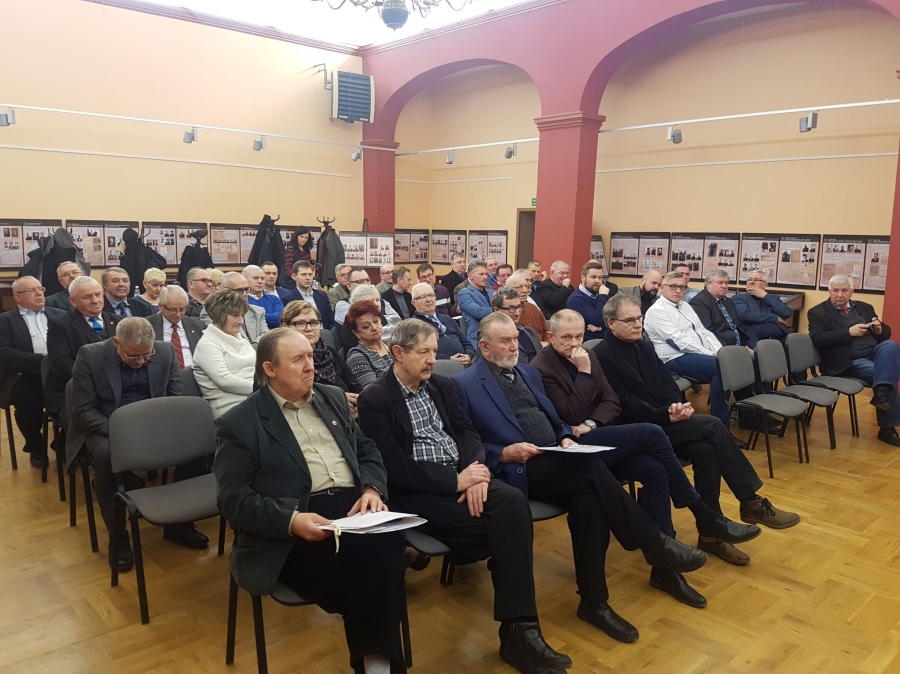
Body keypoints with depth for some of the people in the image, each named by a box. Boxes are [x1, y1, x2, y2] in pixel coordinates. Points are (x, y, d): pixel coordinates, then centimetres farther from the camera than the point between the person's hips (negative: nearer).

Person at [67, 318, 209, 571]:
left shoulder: (165, 351, -4)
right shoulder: (90, 355, -12)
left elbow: (175, 398, 3)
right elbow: (82, 411, -13)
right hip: (106, 428, -2)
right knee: (107, 456, -37)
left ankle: (179, 522, -4)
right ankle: (118, 535, -16)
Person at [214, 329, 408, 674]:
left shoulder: (332, 398, 18)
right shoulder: (239, 423, 1)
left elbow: (366, 450, 19)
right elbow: (232, 498, -6)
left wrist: (372, 489, -3)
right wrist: (291, 520, -21)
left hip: (353, 506, 4)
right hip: (294, 532, -4)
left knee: (386, 544, -29)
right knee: (361, 564, -31)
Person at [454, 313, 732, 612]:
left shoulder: (528, 372, 19)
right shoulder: (464, 385, -3)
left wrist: (565, 438, 0)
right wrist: (504, 454, -20)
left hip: (559, 454, 8)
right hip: (522, 469, -7)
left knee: (652, 466, -8)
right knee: (591, 467, -36)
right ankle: (655, 542, -17)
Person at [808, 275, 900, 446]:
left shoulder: (865, 308, 20)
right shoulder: (818, 312, 3)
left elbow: (886, 333, 22)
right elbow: (817, 339, -13)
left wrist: (879, 329, -4)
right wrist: (849, 332, -18)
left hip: (875, 353, 6)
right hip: (848, 362, -5)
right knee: (885, 373, -26)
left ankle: (881, 392, -28)